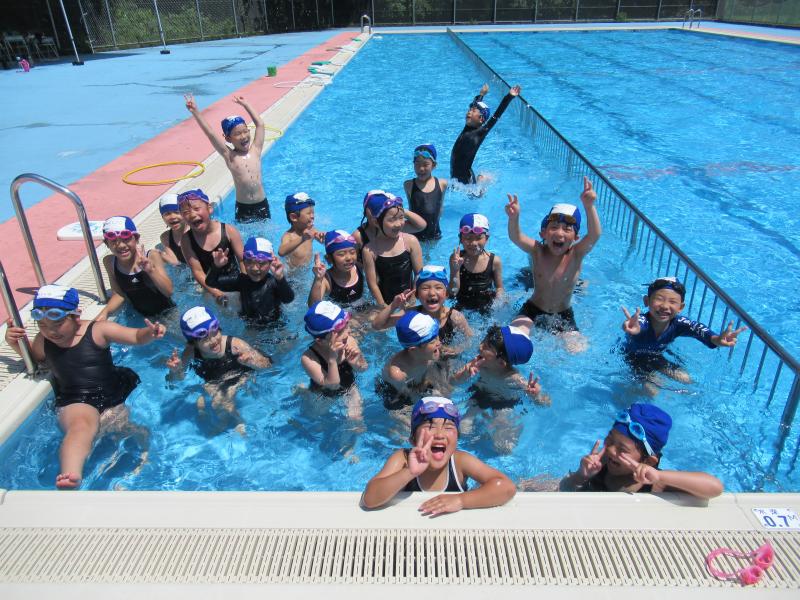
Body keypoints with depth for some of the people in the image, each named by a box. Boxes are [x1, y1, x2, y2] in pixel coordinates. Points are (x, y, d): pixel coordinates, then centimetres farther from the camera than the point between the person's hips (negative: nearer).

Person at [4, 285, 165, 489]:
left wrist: (150, 332, -31)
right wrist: (14, 342, 9)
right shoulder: (42, 342, 7)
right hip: (75, 403, -3)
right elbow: (32, 357, 30)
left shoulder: (97, 331, -4)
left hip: (112, 397, 4)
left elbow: (136, 337, -7)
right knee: (81, 424, -33)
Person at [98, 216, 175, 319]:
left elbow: (169, 292, -23)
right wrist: (105, 312, -17)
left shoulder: (152, 256, -19)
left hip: (167, 314, -3)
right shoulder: (109, 262, -9)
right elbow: (118, 294, 1)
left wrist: (151, 270, -36)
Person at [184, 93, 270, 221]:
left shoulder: (255, 150, 1)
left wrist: (245, 104, 10)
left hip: (262, 204, 2)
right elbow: (210, 134, -12)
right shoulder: (230, 156, -5)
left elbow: (260, 124, 4)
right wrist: (195, 112, -17)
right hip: (242, 207, -2)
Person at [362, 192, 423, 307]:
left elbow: (419, 274, -4)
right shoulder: (369, 250, -13)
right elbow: (372, 283, -8)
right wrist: (383, 306, -8)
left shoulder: (410, 241, -11)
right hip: (386, 302, -1)